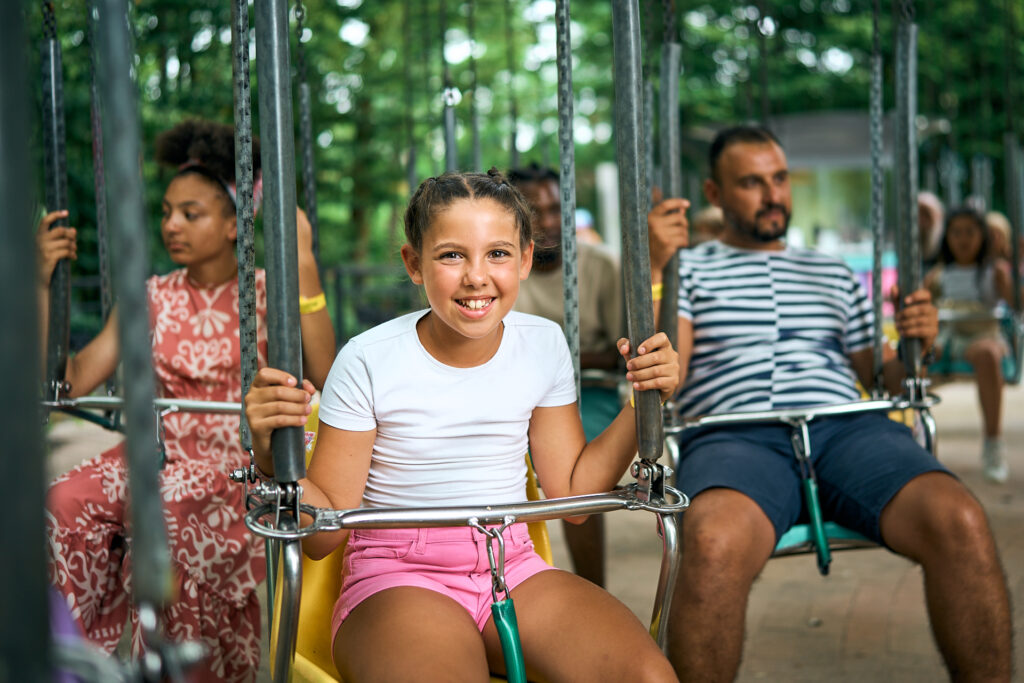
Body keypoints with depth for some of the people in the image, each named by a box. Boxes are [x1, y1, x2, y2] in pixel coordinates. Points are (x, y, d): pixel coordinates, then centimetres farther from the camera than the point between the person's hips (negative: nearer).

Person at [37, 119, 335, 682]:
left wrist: (303, 264, -20)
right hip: (159, 457, 4)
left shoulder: (265, 293, 3)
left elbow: (323, 375, -16)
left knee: (169, 512, -36)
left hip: (239, 466, -3)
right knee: (66, 502, -27)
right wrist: (44, 282, -1)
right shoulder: (152, 298, 13)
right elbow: (71, 381, 5)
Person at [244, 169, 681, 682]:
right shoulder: (369, 361, -9)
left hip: (514, 569, 4)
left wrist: (643, 406, -1)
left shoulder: (543, 345, 4)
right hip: (398, 580, -3)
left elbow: (571, 491, 9)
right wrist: (272, 457, -25)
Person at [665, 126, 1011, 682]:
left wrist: (915, 345, 6)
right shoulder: (686, 271, 19)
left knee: (961, 523, -29)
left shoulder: (836, 275, 31)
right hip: (734, 436, -3)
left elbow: (882, 380, 28)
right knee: (713, 546, -41)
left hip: (847, 428, 3)